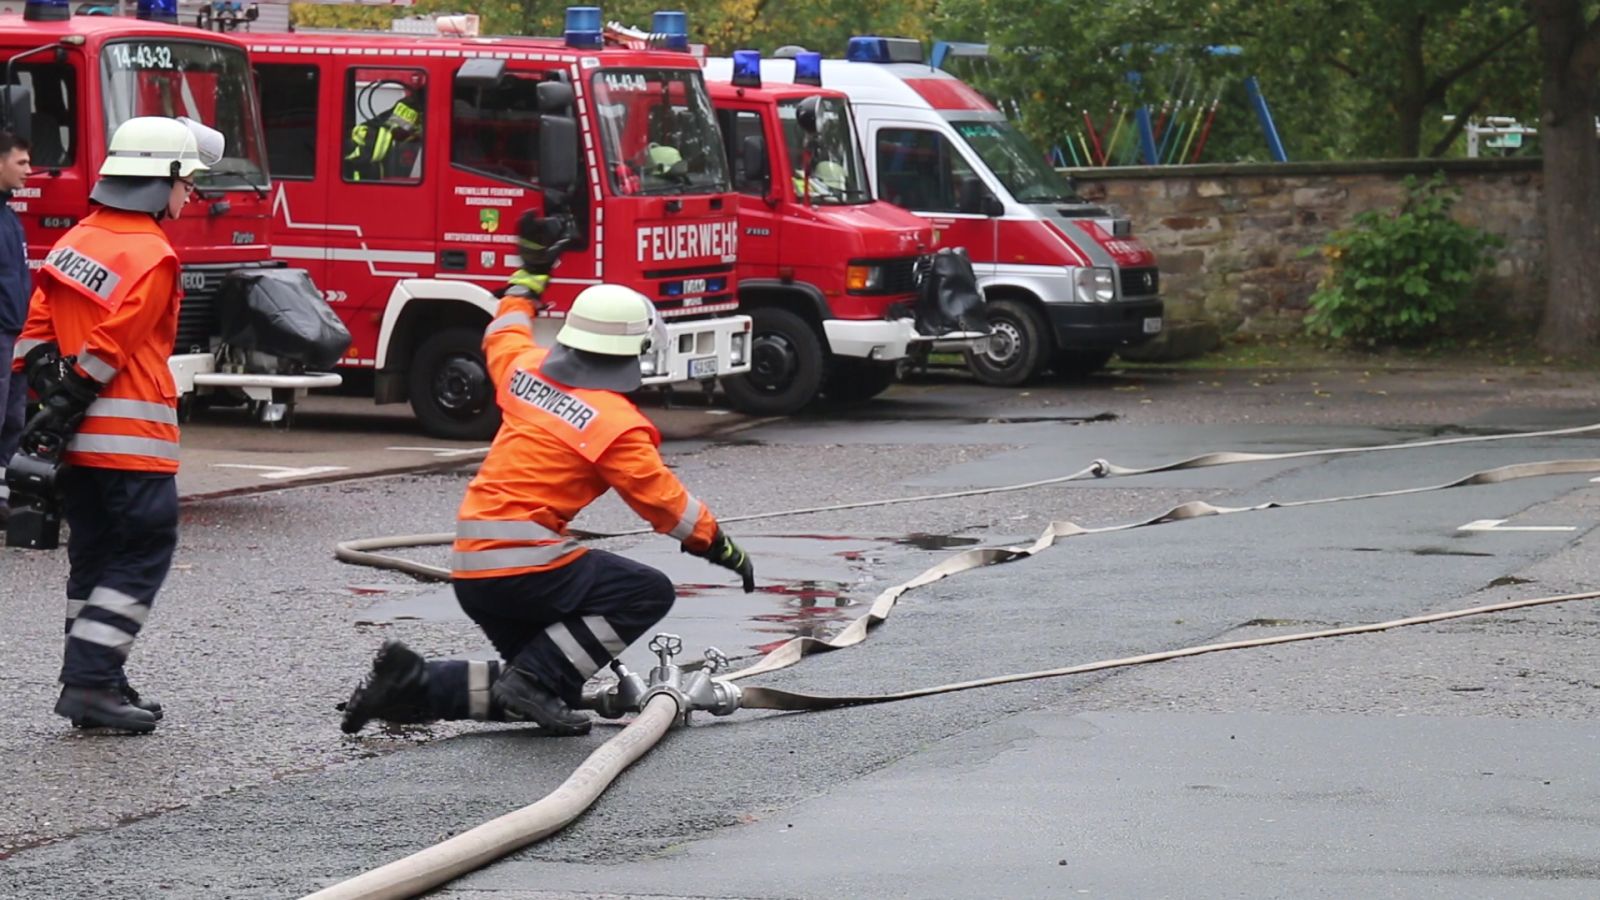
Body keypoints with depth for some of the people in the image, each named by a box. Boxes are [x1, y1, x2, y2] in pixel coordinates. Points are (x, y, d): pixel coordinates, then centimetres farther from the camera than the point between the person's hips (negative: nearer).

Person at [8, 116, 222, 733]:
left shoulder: (77, 239, 13)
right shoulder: (151, 256, -14)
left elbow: (36, 330, 10)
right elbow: (107, 351, -17)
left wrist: (51, 396, 6)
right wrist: (61, 412, -11)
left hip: (77, 443, 9)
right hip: (131, 440, -9)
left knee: (94, 557, 14)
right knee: (144, 553, -3)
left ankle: (94, 685, 17)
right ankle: (90, 682, -9)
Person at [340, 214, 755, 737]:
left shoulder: (527, 370, 9)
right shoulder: (615, 422, -11)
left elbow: (502, 337, 34)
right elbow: (663, 500, -7)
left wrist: (532, 273, 46)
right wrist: (723, 548, 4)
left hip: (471, 566, 8)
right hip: (523, 564, -8)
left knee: (554, 688, 15)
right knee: (649, 593, -5)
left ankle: (411, 683, 5)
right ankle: (532, 679, -12)